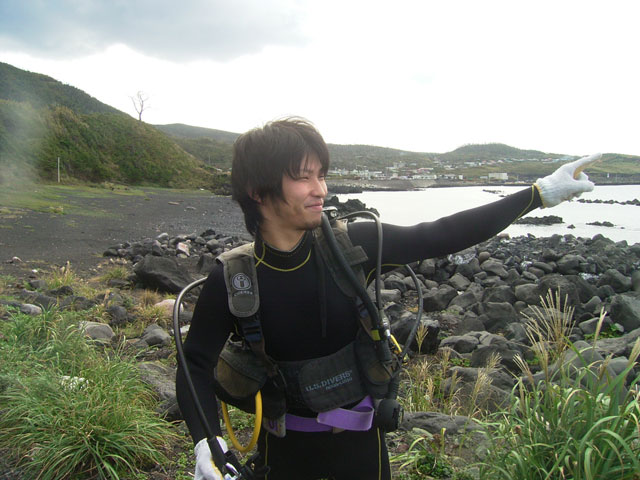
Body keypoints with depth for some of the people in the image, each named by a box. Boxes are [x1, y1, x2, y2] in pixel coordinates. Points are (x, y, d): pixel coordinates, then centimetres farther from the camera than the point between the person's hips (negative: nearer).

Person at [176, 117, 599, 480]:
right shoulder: (230, 279, -20)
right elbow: (196, 365, -9)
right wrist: (206, 441, -25)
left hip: (359, 436, 1)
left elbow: (440, 237, -12)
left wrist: (541, 193, -10)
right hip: (286, 446, -1)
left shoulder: (351, 245, -18)